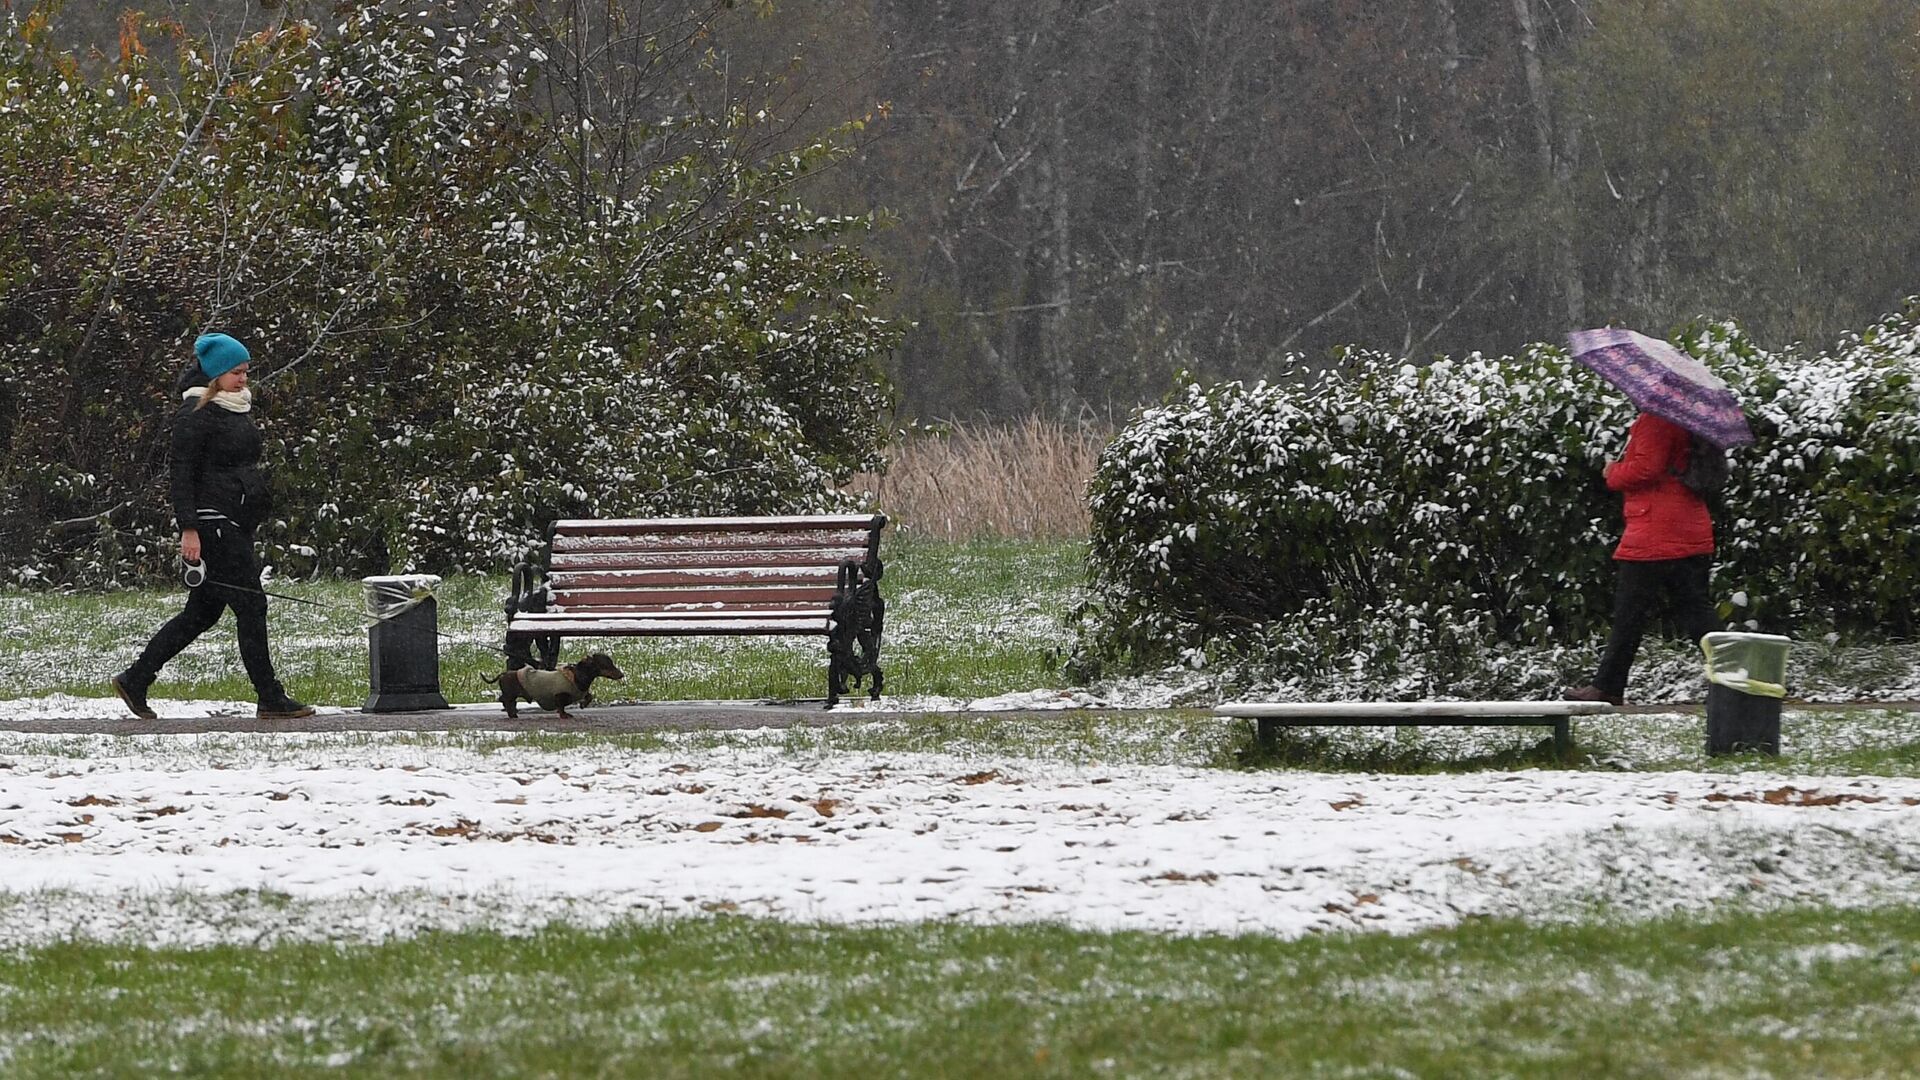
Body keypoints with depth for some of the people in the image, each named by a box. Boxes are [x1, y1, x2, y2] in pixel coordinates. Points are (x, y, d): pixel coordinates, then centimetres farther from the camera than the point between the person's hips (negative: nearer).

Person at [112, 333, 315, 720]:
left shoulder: (236, 408, 17)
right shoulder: (196, 413, -11)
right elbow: (180, 473, -14)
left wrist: (252, 525, 27)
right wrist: (188, 528, -20)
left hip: (236, 524, 10)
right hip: (212, 523, -10)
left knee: (202, 612, 11)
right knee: (251, 606, -8)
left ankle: (134, 680, 17)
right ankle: (271, 699, -4)